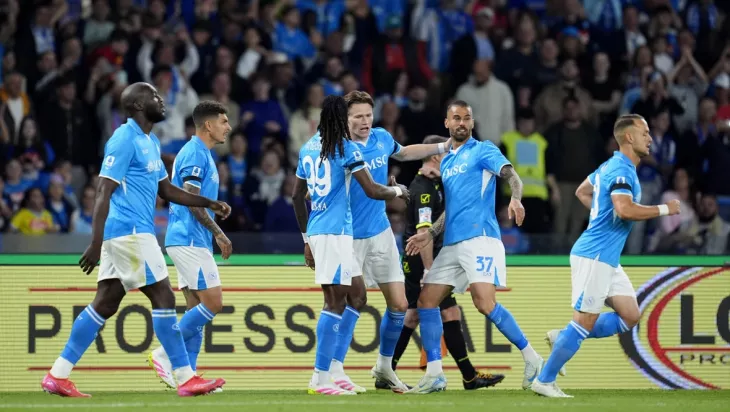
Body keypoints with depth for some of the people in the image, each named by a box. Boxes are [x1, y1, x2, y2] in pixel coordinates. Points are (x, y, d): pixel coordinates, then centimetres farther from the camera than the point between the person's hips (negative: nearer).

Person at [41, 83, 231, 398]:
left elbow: (167, 190, 26)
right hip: (129, 231, -10)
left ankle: (58, 375, 6)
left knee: (105, 304, 7)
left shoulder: (150, 142, 18)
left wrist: (208, 203, 17)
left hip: (132, 233, 10)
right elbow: (104, 191, -16)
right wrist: (96, 243, -22)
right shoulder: (125, 140, -12)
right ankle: (185, 378, -2)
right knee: (163, 297, -6)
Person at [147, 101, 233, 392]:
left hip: (190, 241, 10)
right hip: (190, 240, -10)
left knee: (198, 310, 7)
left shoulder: (201, 153, 19)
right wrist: (218, 233, -14)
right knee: (213, 303, -11)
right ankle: (164, 354, -8)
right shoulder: (194, 154, -12)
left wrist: (214, 234, 19)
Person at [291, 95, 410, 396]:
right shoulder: (345, 148, -7)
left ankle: (325, 376, 10)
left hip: (316, 232, 8)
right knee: (336, 302, -8)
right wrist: (398, 191, 8)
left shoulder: (308, 149, 14)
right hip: (336, 232, -8)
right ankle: (321, 378, -14)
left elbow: (297, 196, 21)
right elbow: (372, 191, -12)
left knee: (335, 300, 12)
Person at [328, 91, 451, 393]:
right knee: (356, 298, -21)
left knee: (399, 305, 5)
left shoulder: (382, 139, 2)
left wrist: (443, 147, 24)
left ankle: (384, 366, 26)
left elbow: (403, 153, 26)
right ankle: (334, 370, -17)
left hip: (380, 233, 6)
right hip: (349, 237, -6)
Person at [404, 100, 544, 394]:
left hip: (479, 236, -8)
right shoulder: (446, 162, 22)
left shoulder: (482, 150, 1)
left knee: (485, 303, -20)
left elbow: (510, 174, -14)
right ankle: (434, 375, 4)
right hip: (452, 243, 8)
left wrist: (515, 198, -35)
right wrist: (430, 234, 18)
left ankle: (532, 359, -9)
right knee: (426, 300, 2)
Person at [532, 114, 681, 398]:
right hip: (594, 256, -10)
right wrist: (664, 209, -21)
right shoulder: (621, 170, -16)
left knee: (630, 316, 8)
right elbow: (625, 210, -32)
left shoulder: (611, 166, 15)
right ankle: (544, 381, 1)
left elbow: (582, 192, 29)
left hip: (607, 259, 10)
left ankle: (563, 338, 12)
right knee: (585, 322, -6)